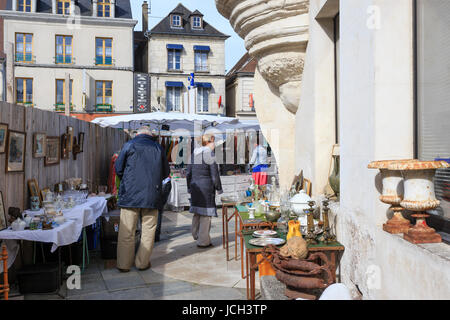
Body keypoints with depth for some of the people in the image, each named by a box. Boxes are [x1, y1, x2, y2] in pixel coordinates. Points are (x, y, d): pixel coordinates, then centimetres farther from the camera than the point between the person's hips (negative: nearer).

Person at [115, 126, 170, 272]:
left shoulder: (129, 145, 3)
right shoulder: (158, 148, 9)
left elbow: (118, 168, 5)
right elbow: (166, 172, 14)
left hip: (130, 194, -1)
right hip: (152, 195, 1)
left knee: (127, 231, 5)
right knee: (148, 230, 9)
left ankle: (124, 264, 12)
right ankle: (142, 262, 15)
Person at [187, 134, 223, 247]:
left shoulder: (194, 154, 9)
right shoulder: (209, 154, -11)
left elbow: (188, 173, 13)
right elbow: (214, 174, -11)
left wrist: (189, 187, 21)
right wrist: (219, 188, -2)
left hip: (195, 186, 7)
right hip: (206, 186, -7)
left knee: (197, 212, 20)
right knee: (206, 213, 0)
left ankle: (196, 234, 34)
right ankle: (203, 241, 5)